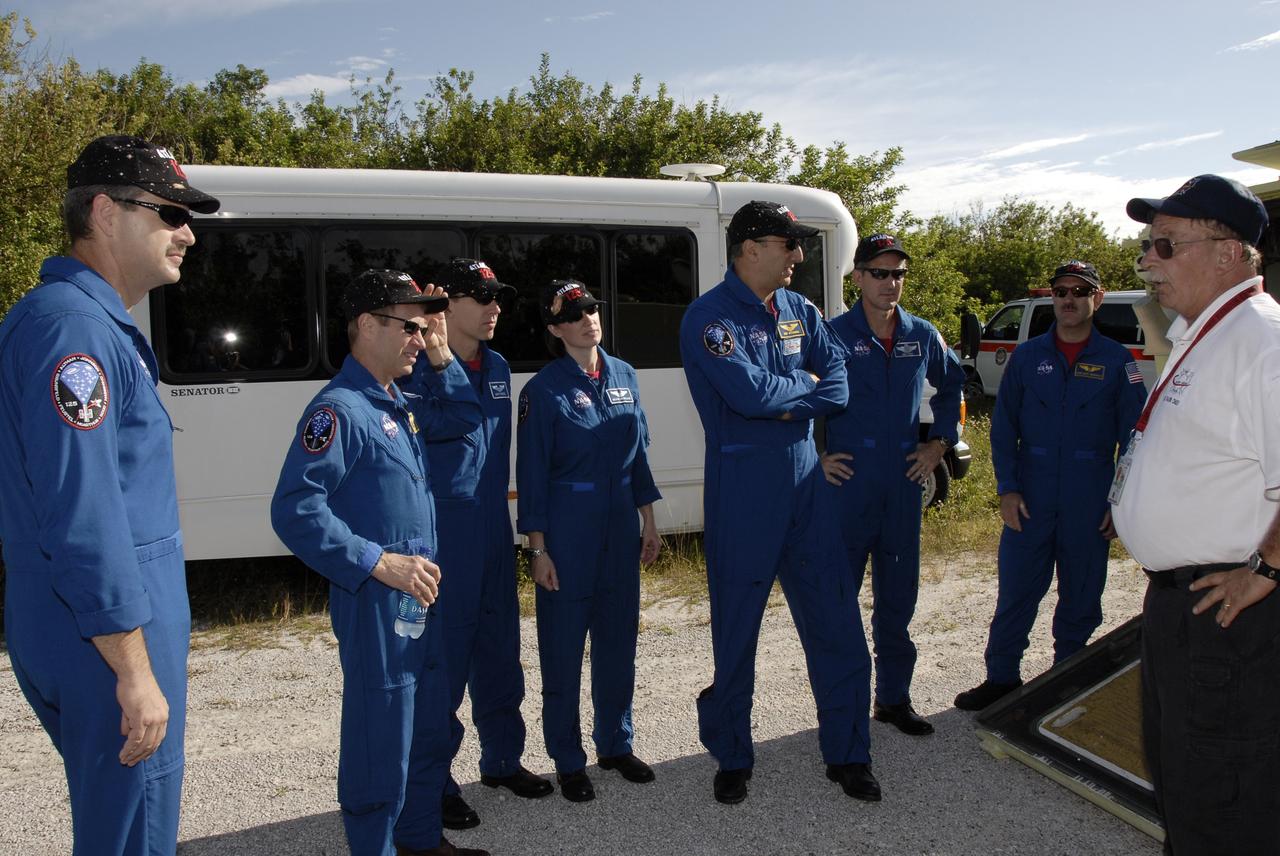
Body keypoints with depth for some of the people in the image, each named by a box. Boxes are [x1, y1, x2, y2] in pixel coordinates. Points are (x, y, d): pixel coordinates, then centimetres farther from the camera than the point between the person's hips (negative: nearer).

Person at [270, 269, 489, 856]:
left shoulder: (399, 405, 11)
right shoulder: (338, 408, -17)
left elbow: (462, 420, 25)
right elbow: (294, 510, -24)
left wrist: (441, 357, 10)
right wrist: (379, 562, -25)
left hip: (421, 596, 10)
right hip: (376, 605, -10)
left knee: (430, 731, 21)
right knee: (382, 741, 2)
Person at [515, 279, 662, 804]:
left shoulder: (623, 375, 6)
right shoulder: (544, 388, -9)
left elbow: (638, 453, 12)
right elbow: (531, 473, -9)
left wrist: (648, 522, 11)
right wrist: (538, 549, -11)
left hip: (620, 524, 5)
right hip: (567, 528, -5)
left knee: (618, 638, 14)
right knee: (563, 647, 5)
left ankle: (615, 744, 31)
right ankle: (567, 760, 21)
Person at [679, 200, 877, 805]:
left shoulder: (799, 310, 11)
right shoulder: (710, 317, -11)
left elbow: (839, 381, 4)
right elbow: (750, 393, -23)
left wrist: (788, 403, -14)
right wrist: (805, 383, -6)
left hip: (806, 480, 6)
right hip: (742, 490, -6)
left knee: (836, 622, 9)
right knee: (736, 633, 6)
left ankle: (847, 755, 24)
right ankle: (731, 759, 24)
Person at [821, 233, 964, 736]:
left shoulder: (923, 336, 7)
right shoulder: (833, 334, -7)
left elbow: (952, 384, 25)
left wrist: (941, 441, 15)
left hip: (904, 485, 5)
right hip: (847, 484, -4)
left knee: (899, 596, 12)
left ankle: (894, 697, 26)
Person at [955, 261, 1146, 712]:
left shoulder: (1117, 360, 2)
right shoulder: (1027, 356, 4)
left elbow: (1133, 436, 3)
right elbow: (1003, 427, 5)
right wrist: (1007, 489, -4)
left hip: (1090, 502, 0)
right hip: (1029, 500, 0)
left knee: (1081, 597, 9)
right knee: (1015, 593, 2)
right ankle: (1001, 678, 16)